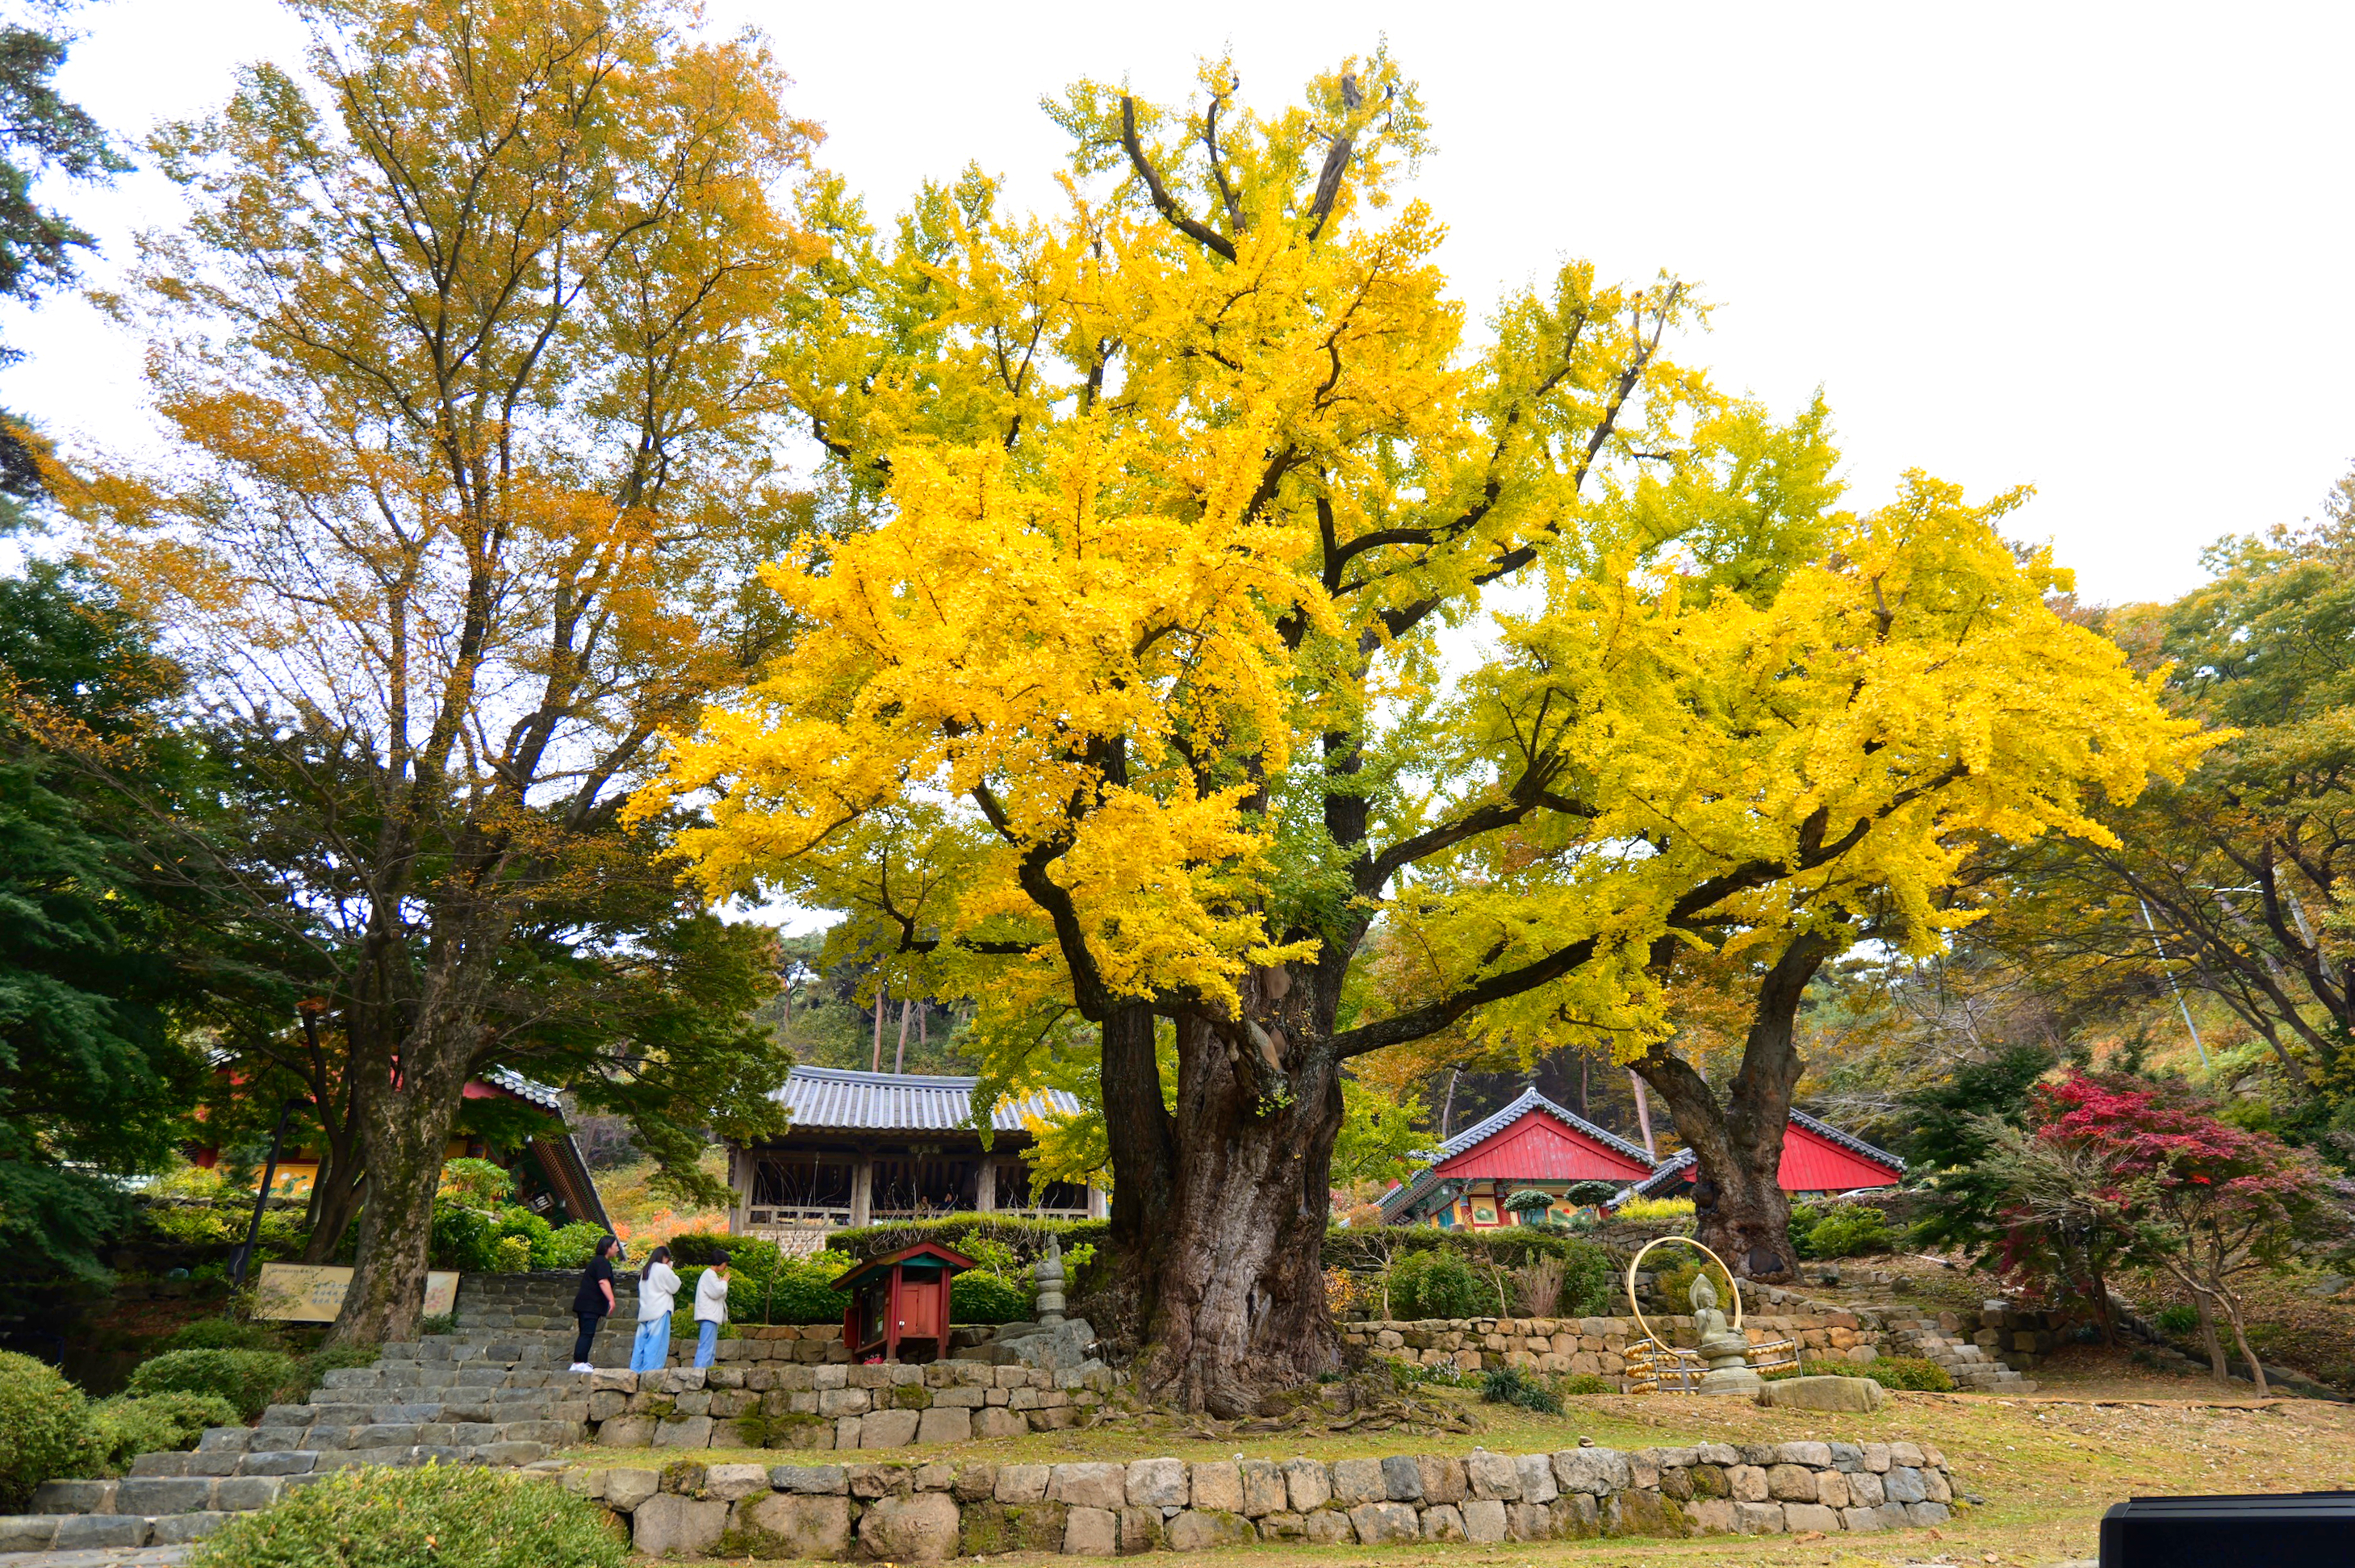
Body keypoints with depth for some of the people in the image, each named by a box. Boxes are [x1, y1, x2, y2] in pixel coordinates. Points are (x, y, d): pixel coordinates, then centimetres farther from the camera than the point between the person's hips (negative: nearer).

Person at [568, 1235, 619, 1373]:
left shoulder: (597, 1261, 22)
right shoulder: (602, 1262, -11)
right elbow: (603, 1281, -25)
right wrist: (611, 1300, -30)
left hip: (586, 1304, 11)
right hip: (590, 1305, -11)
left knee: (586, 1334, 11)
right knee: (587, 1334, -12)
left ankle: (581, 1363, 13)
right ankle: (579, 1363, -16)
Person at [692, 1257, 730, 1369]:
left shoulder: (712, 1275, 24)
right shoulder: (709, 1274, -8)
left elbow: (721, 1296, 27)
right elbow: (717, 1292, -19)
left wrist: (723, 1283, 11)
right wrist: (724, 1282, -3)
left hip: (712, 1316, 11)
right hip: (708, 1316, -11)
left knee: (711, 1349, 9)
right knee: (706, 1348, -16)